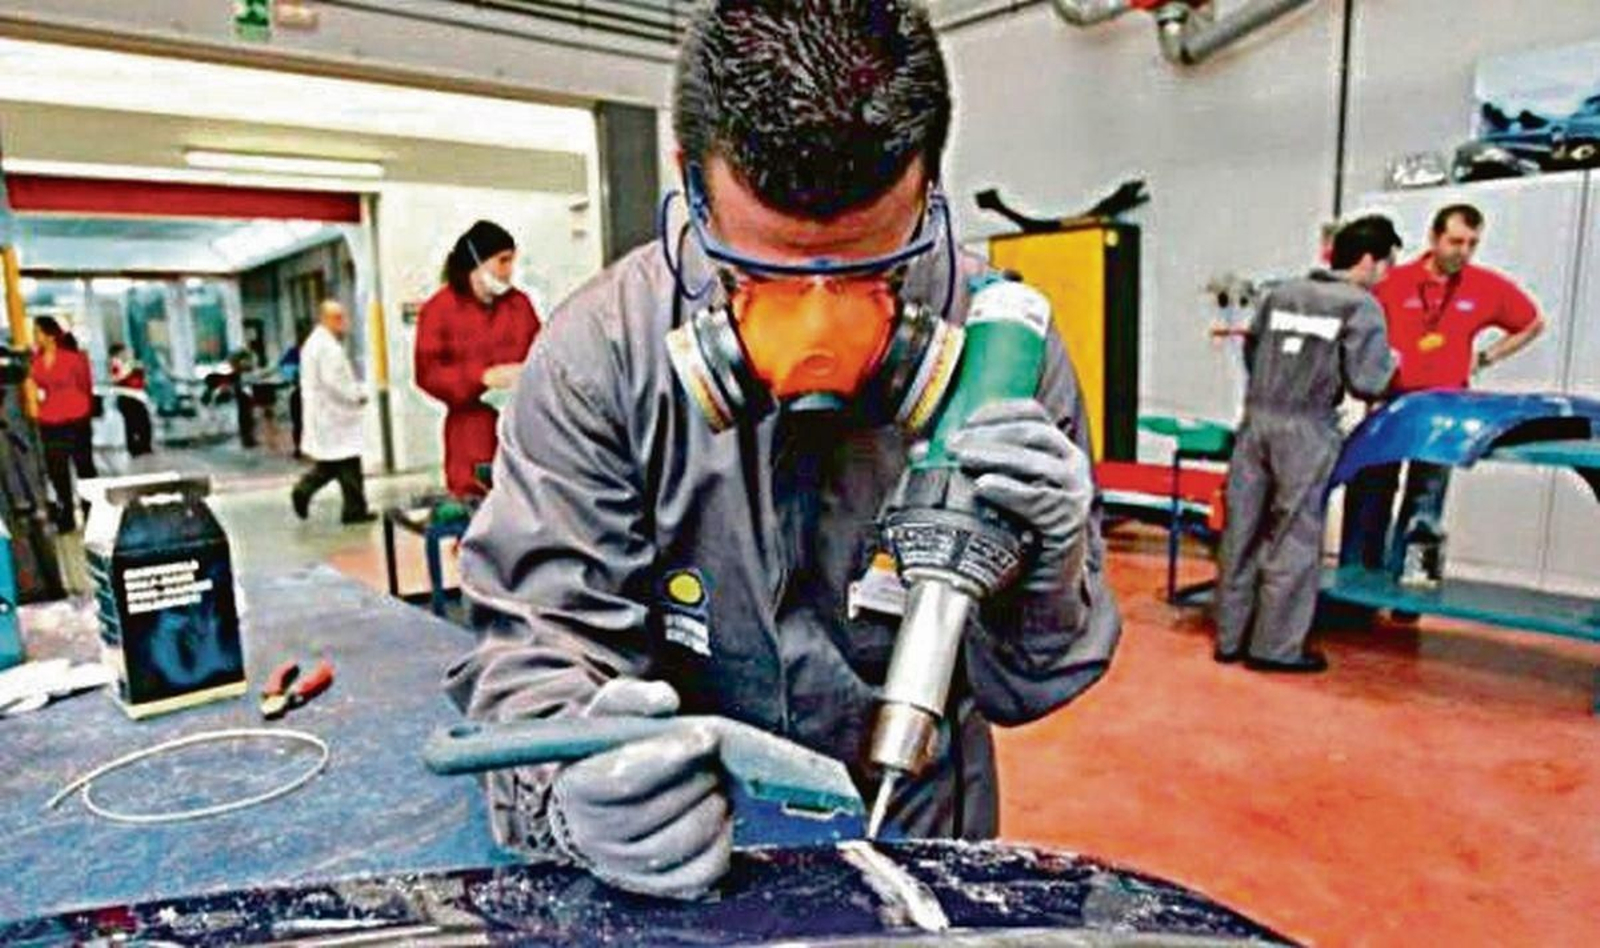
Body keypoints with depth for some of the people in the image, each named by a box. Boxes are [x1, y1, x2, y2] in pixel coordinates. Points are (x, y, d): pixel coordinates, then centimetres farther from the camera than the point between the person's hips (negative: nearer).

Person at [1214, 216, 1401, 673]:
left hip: (1256, 420, 5)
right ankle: (1275, 646, 9)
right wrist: (1391, 362, 11)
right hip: (1306, 431, -5)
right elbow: (1365, 381, -9)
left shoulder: (1280, 294, 12)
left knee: (1243, 531, 9)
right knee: (1295, 540, 4)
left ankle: (1231, 636, 17)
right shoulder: (1361, 305, -4)